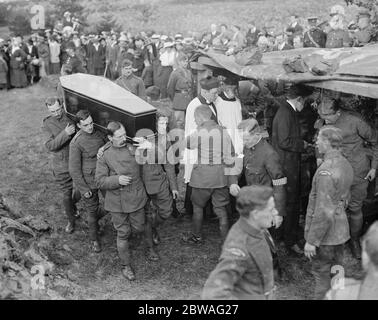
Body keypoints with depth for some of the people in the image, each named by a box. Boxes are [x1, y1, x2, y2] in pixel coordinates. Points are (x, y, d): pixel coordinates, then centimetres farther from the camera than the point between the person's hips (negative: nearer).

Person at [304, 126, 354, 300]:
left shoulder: (326, 171, -26)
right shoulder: (345, 164, 2)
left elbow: (324, 211, -27)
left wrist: (311, 240, -20)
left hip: (326, 233, -9)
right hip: (341, 230, 9)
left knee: (322, 274, 5)